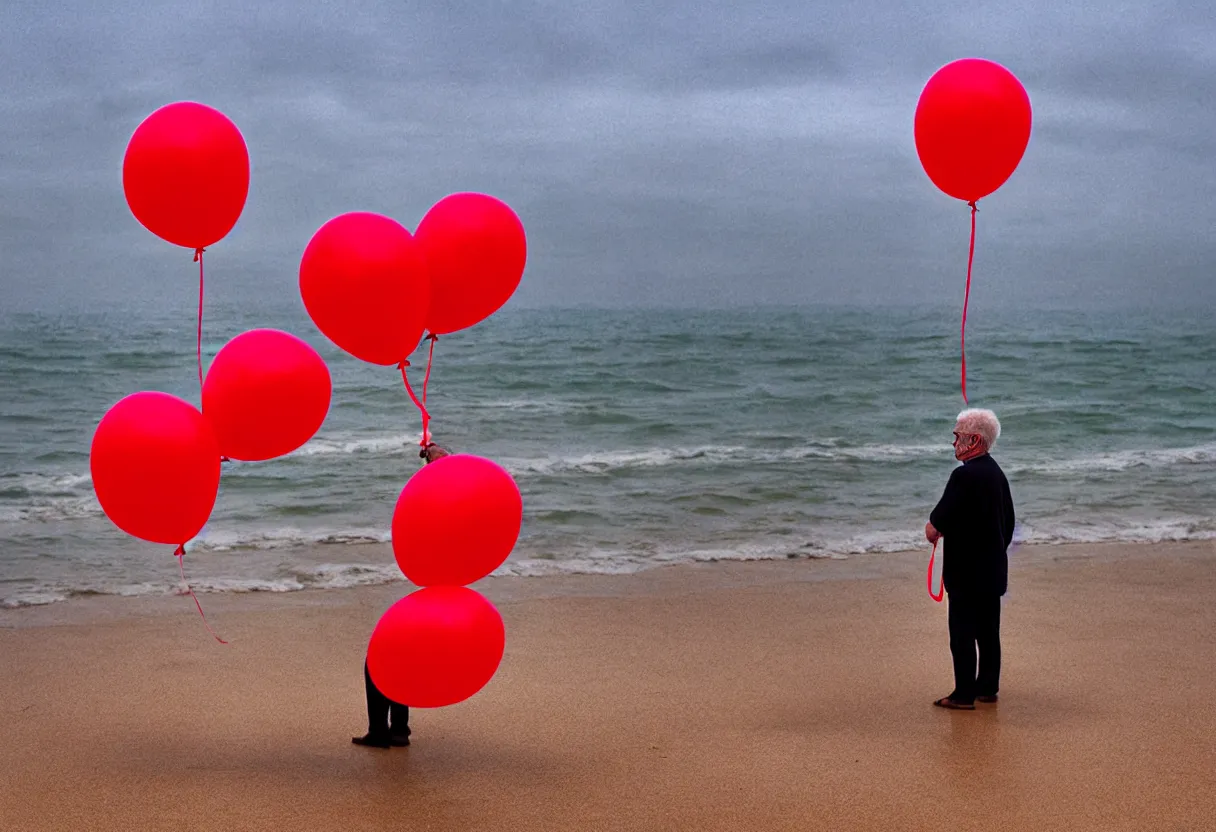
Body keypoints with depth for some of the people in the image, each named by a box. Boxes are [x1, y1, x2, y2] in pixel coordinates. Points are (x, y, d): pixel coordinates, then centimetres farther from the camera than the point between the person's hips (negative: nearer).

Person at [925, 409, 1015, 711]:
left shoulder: (964, 476, -20)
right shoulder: (997, 473, 8)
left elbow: (933, 530, -21)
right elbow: (1008, 523, 18)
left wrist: (933, 528, 1)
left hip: (966, 570, -9)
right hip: (993, 568, 9)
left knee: (962, 632, -2)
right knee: (988, 630, 15)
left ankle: (964, 695, 1)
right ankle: (987, 687, 23)